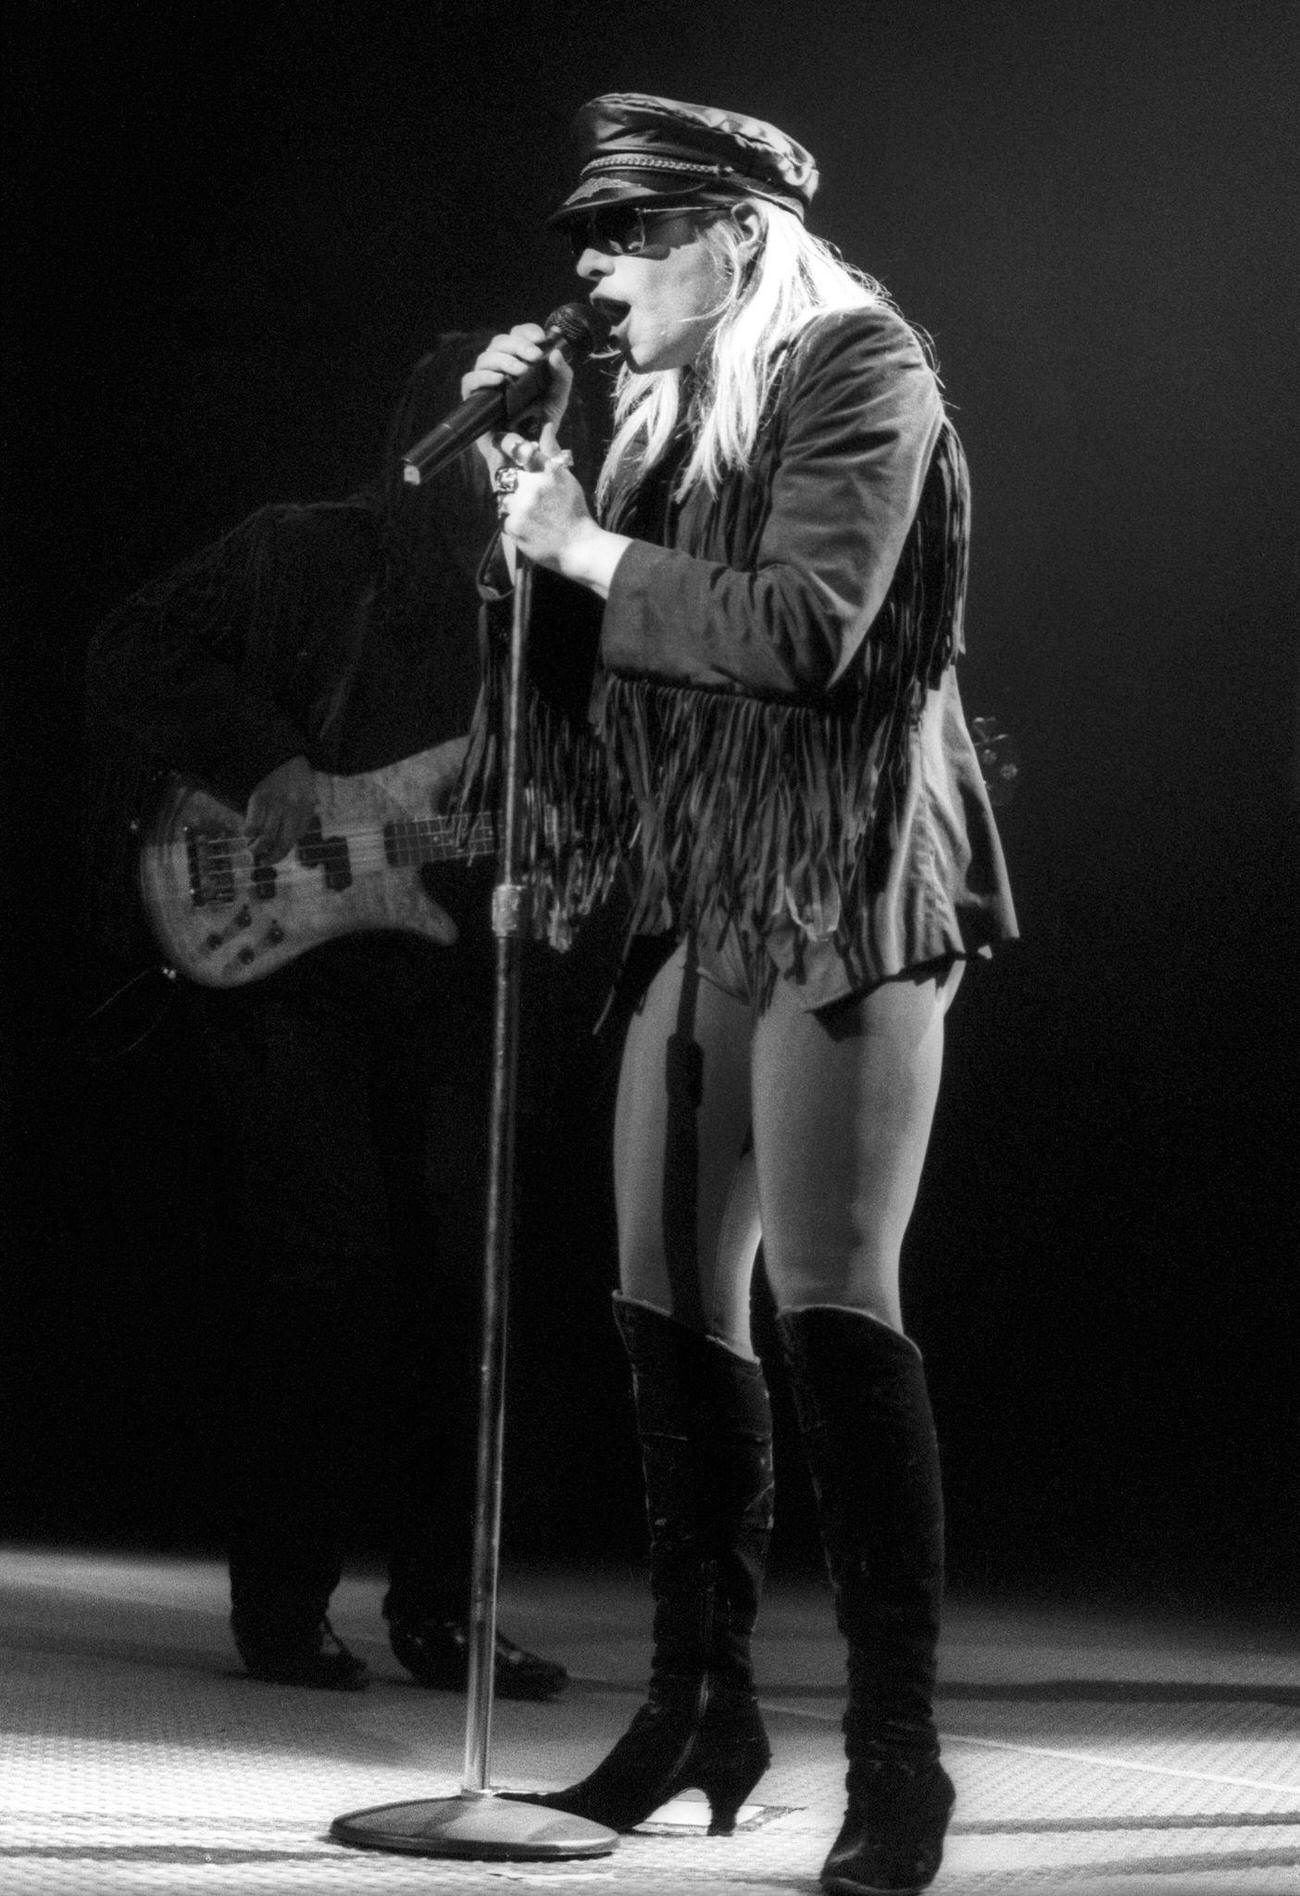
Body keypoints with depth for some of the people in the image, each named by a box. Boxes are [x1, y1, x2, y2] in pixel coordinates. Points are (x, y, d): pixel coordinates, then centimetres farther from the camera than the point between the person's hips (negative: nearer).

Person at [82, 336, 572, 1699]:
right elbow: (136, 653, -6)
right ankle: (282, 1606, 2)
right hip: (279, 955, -4)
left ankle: (437, 1606, 10)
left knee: (455, 1264, -1)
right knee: (322, 1257, -9)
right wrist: (265, 763, -15)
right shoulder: (306, 558, 0)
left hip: (446, 961, 4)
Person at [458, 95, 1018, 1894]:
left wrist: (590, 550, -12)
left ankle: (898, 1748, -10)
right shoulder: (665, 412, 18)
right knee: (673, 1305, 8)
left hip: (844, 888, -8)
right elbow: (568, 617, 18)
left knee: (829, 1295, -14)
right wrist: (523, 480, 5)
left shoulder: (859, 369, -6)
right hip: (704, 902, 8)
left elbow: (808, 629, -18)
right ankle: (701, 1701, 19)